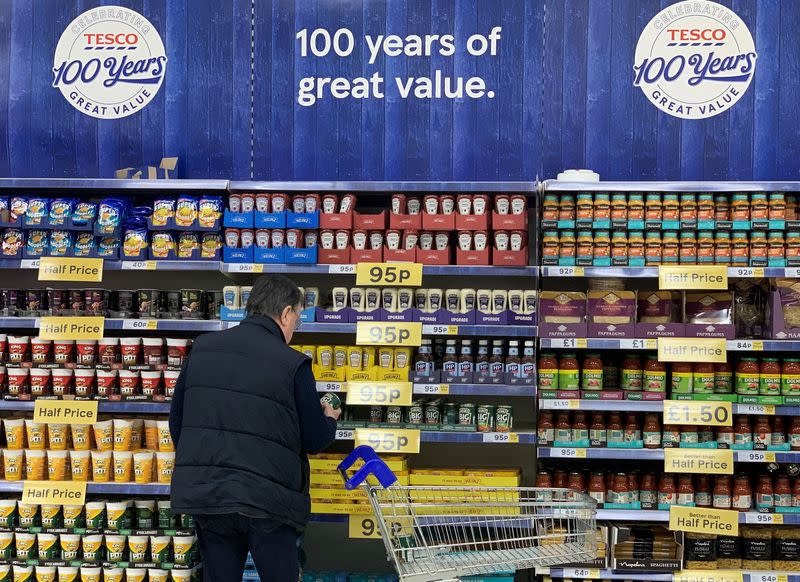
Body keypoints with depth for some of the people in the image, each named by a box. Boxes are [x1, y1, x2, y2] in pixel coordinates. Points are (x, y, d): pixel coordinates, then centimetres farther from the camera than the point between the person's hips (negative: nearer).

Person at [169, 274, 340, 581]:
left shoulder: (203, 347, 5)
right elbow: (314, 441, -1)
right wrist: (329, 420, 22)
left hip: (203, 494, 4)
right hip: (266, 498, -4)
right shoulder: (293, 364, -9)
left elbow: (177, 420, 12)